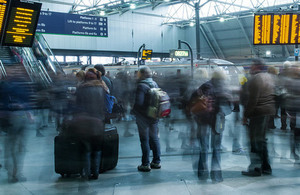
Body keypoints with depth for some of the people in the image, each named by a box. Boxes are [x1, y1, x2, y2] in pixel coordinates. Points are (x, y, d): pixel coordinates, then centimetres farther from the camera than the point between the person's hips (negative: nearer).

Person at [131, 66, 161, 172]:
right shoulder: (154, 84, 6)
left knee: (145, 140, 1)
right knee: (154, 139, 16)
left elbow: (139, 103, -23)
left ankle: (145, 164, 6)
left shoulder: (141, 86, -18)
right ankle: (156, 162, 24)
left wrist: (133, 111, -6)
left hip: (143, 118, -7)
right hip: (154, 117, 7)